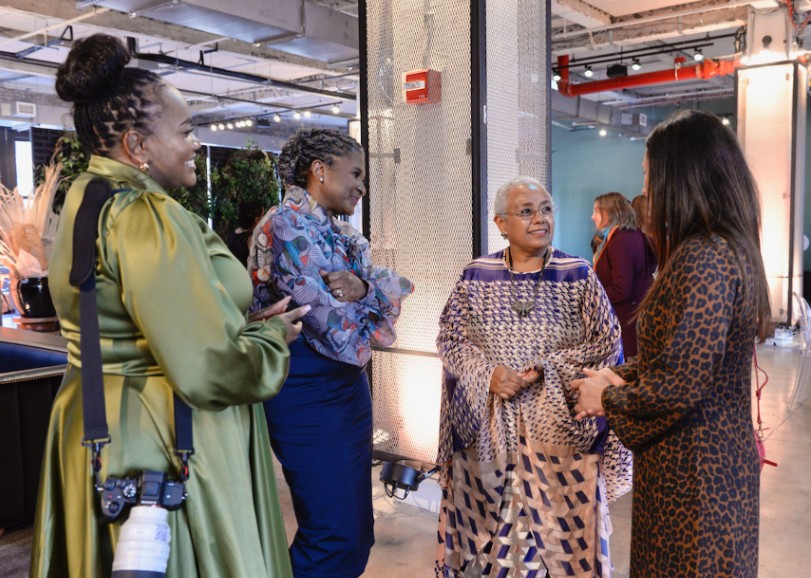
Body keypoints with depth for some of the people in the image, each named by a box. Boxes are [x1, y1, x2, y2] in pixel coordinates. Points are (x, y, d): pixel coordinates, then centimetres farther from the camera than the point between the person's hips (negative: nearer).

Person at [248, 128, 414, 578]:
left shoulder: (341, 232, 14)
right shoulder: (285, 224, -14)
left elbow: (391, 288, 4)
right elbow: (324, 315, -22)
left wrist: (364, 287, -18)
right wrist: (371, 308, -1)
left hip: (346, 384, 9)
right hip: (306, 389, -9)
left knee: (356, 528, 15)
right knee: (333, 535, -3)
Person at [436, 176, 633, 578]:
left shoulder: (578, 276, -1)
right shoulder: (475, 277, 3)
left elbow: (606, 344, -4)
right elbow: (450, 339, 2)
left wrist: (544, 370, -15)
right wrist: (489, 374, -14)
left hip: (559, 427, -1)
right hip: (486, 425, 1)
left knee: (560, 526, 6)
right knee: (487, 525, 11)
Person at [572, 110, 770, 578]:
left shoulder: (702, 258, -24)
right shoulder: (731, 248, 7)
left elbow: (678, 386, -26)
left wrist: (607, 397, -10)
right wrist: (622, 377, 5)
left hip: (693, 471, -9)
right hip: (723, 458, 9)